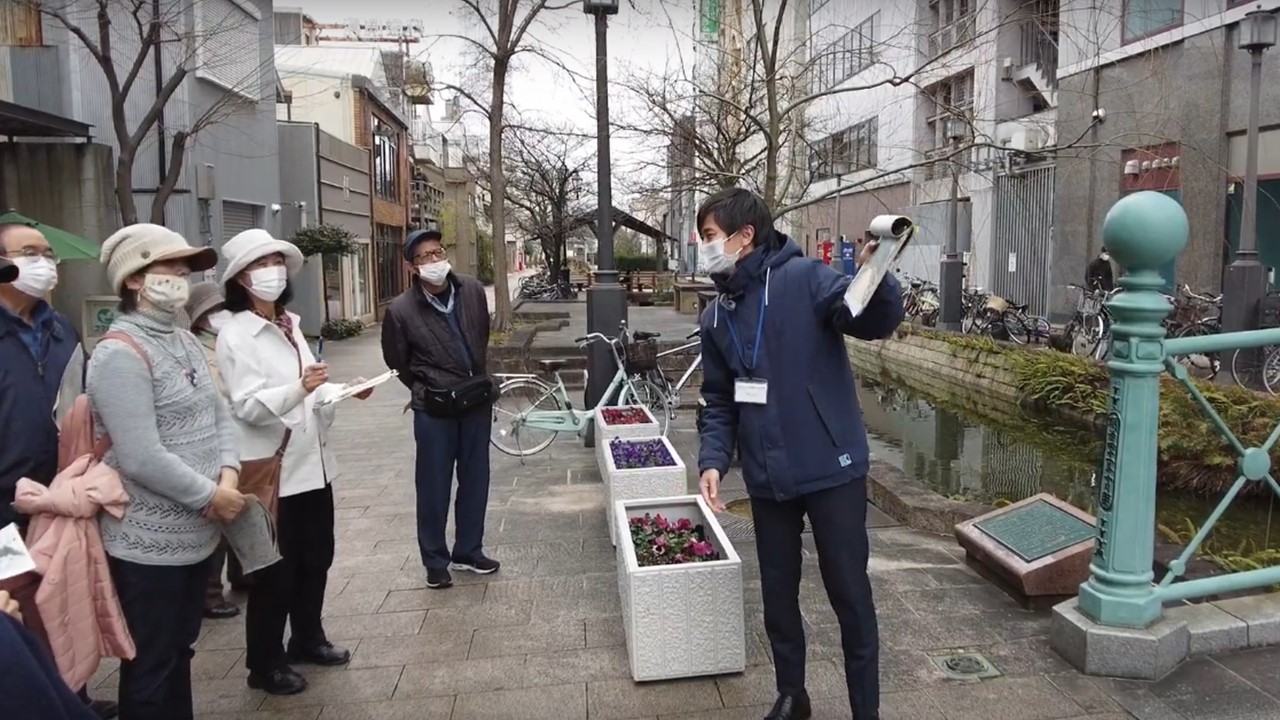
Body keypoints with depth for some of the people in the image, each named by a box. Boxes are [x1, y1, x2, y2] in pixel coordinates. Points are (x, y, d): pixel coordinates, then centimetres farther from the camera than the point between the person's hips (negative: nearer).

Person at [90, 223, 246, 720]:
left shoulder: (185, 342, 9)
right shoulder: (120, 353, -18)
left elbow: (219, 416, 9)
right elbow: (142, 458, -25)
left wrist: (228, 476, -8)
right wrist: (210, 497, -16)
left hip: (197, 534, 8)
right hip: (149, 544, -8)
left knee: (180, 650, 21)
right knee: (151, 665, 7)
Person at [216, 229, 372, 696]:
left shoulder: (289, 325, 11)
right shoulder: (235, 335, -12)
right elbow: (248, 405, -22)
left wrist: (344, 390, 1)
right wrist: (300, 387, -37)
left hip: (312, 462, 8)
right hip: (272, 470, -7)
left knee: (316, 558, 18)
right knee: (274, 572, 5)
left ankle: (308, 639, 37)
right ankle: (265, 664, 21)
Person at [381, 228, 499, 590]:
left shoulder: (473, 291, -3)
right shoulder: (401, 310, -14)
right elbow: (397, 362, 1)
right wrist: (429, 392, 5)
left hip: (477, 400, 4)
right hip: (435, 409, -4)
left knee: (475, 480, 13)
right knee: (434, 486, 5)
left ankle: (469, 551, 29)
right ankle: (436, 560, 21)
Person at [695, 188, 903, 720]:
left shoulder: (803, 279, -11)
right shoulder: (716, 318, 7)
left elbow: (873, 322, -22)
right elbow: (720, 401, 12)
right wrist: (713, 460, -2)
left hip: (831, 469, -5)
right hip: (767, 478, 6)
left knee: (850, 594, 7)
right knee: (777, 594, 18)